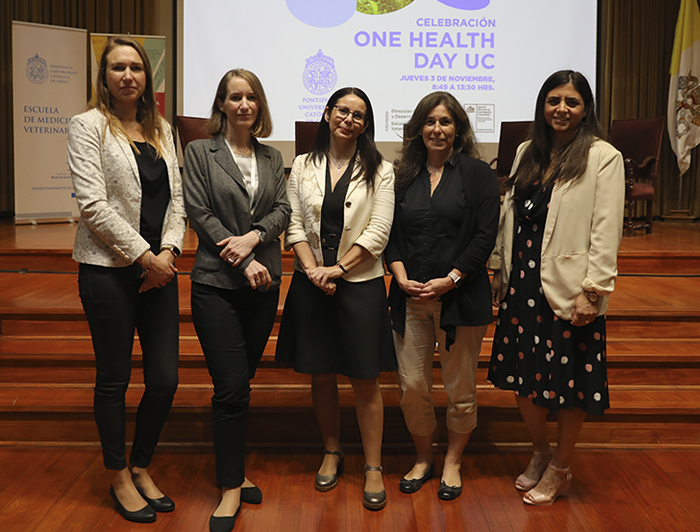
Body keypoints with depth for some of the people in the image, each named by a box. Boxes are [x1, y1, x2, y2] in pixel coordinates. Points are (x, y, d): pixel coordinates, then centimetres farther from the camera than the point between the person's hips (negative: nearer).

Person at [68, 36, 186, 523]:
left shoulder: (162, 129, 14)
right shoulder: (89, 126, -3)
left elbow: (177, 198, 11)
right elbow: (93, 205, -12)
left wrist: (169, 250, -5)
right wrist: (144, 255, -13)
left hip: (159, 268, 5)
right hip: (109, 270, -5)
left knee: (165, 380, 5)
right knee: (114, 379, 6)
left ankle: (141, 467, 28)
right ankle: (119, 478, 25)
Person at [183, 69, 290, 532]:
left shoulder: (272, 158, 14)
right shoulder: (200, 152, 2)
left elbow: (282, 209, 4)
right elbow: (199, 213, -6)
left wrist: (253, 237, -16)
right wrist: (245, 262, -13)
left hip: (264, 284, 4)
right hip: (217, 284, -4)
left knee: (243, 383, 12)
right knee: (231, 387, -6)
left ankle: (234, 470, 26)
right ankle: (232, 488, 5)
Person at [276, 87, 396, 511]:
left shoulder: (380, 170, 2)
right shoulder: (303, 166, 9)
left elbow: (378, 232, -5)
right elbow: (295, 225, 4)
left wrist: (338, 268, -12)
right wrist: (313, 269, -11)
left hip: (361, 282, -2)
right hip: (312, 283, 3)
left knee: (366, 380, 1)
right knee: (321, 375, 10)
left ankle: (374, 468, 12)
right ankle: (332, 453, 28)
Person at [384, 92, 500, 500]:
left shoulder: (478, 174, 0)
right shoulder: (406, 176, 12)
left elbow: (485, 237, -6)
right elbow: (392, 234, 11)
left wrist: (448, 280, -13)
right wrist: (402, 277, -5)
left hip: (461, 296, -3)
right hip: (411, 297, 3)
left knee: (460, 388, 7)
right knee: (412, 386, 4)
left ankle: (453, 463, 27)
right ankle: (423, 458, 26)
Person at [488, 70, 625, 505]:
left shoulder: (603, 157, -6)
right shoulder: (527, 153, 12)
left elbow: (606, 232, -11)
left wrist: (592, 291, -17)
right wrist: (501, 273, 12)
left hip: (568, 290, -6)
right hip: (523, 285, 6)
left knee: (570, 385, 5)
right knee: (522, 375, 14)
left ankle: (559, 470, 26)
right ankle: (541, 454, 36)